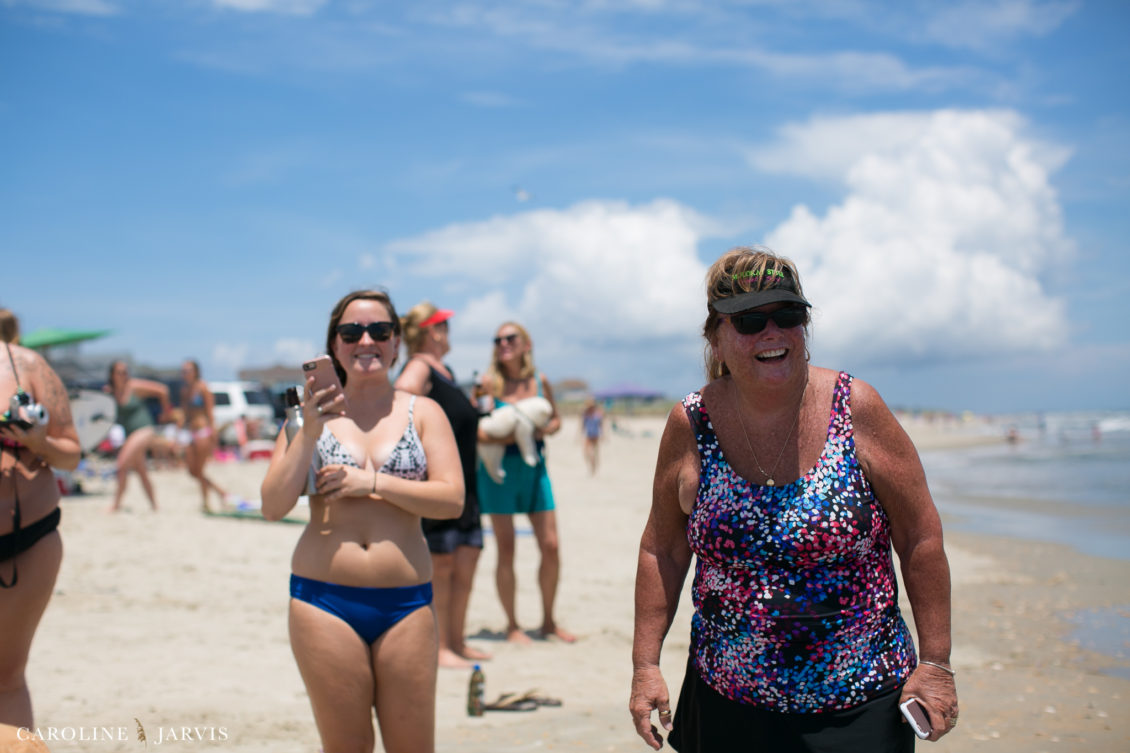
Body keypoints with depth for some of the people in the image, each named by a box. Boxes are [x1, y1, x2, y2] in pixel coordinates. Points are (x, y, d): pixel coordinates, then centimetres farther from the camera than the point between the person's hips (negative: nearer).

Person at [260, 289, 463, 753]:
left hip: (406, 602, 0)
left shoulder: (423, 413, 6)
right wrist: (310, 431, -12)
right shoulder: (313, 412, 6)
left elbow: (452, 500, -5)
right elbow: (273, 506, -3)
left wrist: (372, 482, -12)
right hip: (325, 600, 0)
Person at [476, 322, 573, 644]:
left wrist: (542, 430, -6)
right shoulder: (489, 381, -5)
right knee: (506, 550, 0)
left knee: (551, 547, 2)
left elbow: (555, 419, 14)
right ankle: (512, 625, 13)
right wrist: (496, 436, -25)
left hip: (535, 467, 3)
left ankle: (548, 621, 18)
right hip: (499, 469, -3)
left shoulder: (539, 381, 4)